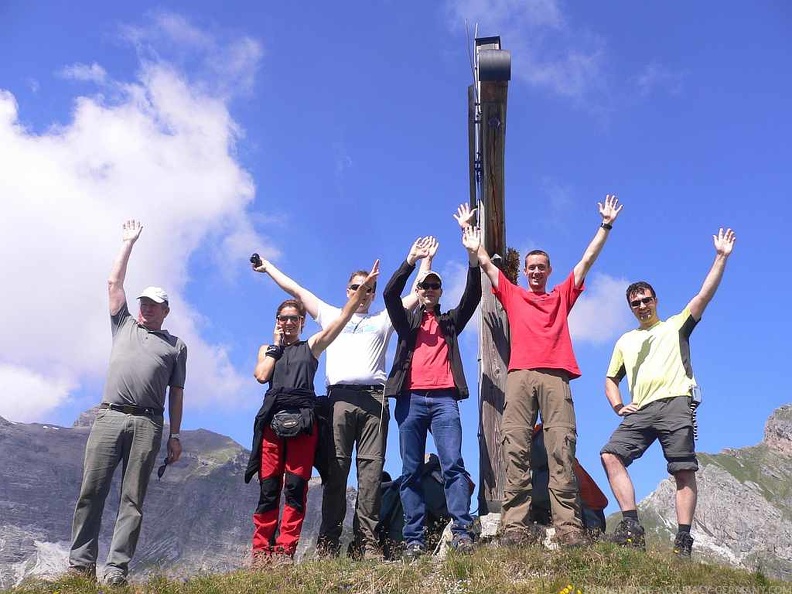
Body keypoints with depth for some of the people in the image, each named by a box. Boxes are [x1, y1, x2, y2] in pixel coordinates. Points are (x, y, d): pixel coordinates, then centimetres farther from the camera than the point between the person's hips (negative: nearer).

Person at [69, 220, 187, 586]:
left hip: (147, 423, -1)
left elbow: (176, 394, 13)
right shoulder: (124, 326, 22)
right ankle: (80, 564, 0)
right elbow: (114, 283, 18)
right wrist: (128, 243, 22)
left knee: (133, 498, -4)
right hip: (109, 416, 1)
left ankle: (116, 570, -5)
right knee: (91, 490, -5)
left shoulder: (176, 345, 17)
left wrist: (175, 436, 5)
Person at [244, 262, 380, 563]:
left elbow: (343, 317, 7)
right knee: (269, 487, -3)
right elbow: (261, 375, 3)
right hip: (272, 418, 1)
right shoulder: (267, 349, 23)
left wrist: (362, 289, -3)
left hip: (303, 419, -1)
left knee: (296, 486, -8)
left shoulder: (311, 346, 18)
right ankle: (261, 550, -1)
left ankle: (285, 550, -8)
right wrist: (276, 344, 11)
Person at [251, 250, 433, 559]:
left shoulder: (383, 320, 25)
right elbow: (297, 291, 29)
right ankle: (328, 540, -7)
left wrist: (426, 260, 24)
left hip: (373, 398, 0)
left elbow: (416, 296, 24)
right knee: (335, 468, -7)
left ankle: (368, 541, -10)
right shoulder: (332, 316, 26)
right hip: (340, 397, 0)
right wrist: (268, 267, 32)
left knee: (371, 469, -8)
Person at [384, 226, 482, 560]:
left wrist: (473, 256, -4)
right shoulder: (407, 321, 20)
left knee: (453, 465, -11)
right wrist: (411, 260, -9)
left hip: (444, 399, 0)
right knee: (411, 472, -1)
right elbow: (390, 295, 2)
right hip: (410, 399, 0)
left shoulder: (450, 321, 22)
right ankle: (414, 541, 0)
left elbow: (472, 298, 7)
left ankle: (462, 533, -14)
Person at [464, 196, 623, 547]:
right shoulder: (512, 295, 25)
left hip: (555, 377, 0)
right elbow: (484, 262, 27)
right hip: (520, 376, 0)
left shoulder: (563, 296, 26)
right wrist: (467, 229, 28)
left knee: (562, 451, -9)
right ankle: (515, 527, -14)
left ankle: (569, 528, -13)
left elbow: (588, 260, 25)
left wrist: (606, 225, 24)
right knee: (515, 450, -10)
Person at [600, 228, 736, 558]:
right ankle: (632, 526, -20)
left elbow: (705, 295, 7)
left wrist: (721, 257, 0)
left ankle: (683, 540, -9)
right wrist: (618, 406, 9)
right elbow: (610, 379, 28)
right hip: (640, 411, 4)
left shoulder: (676, 325, 17)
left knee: (684, 471, -9)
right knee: (611, 455, -16)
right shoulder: (625, 341, 28)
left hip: (676, 403, -3)